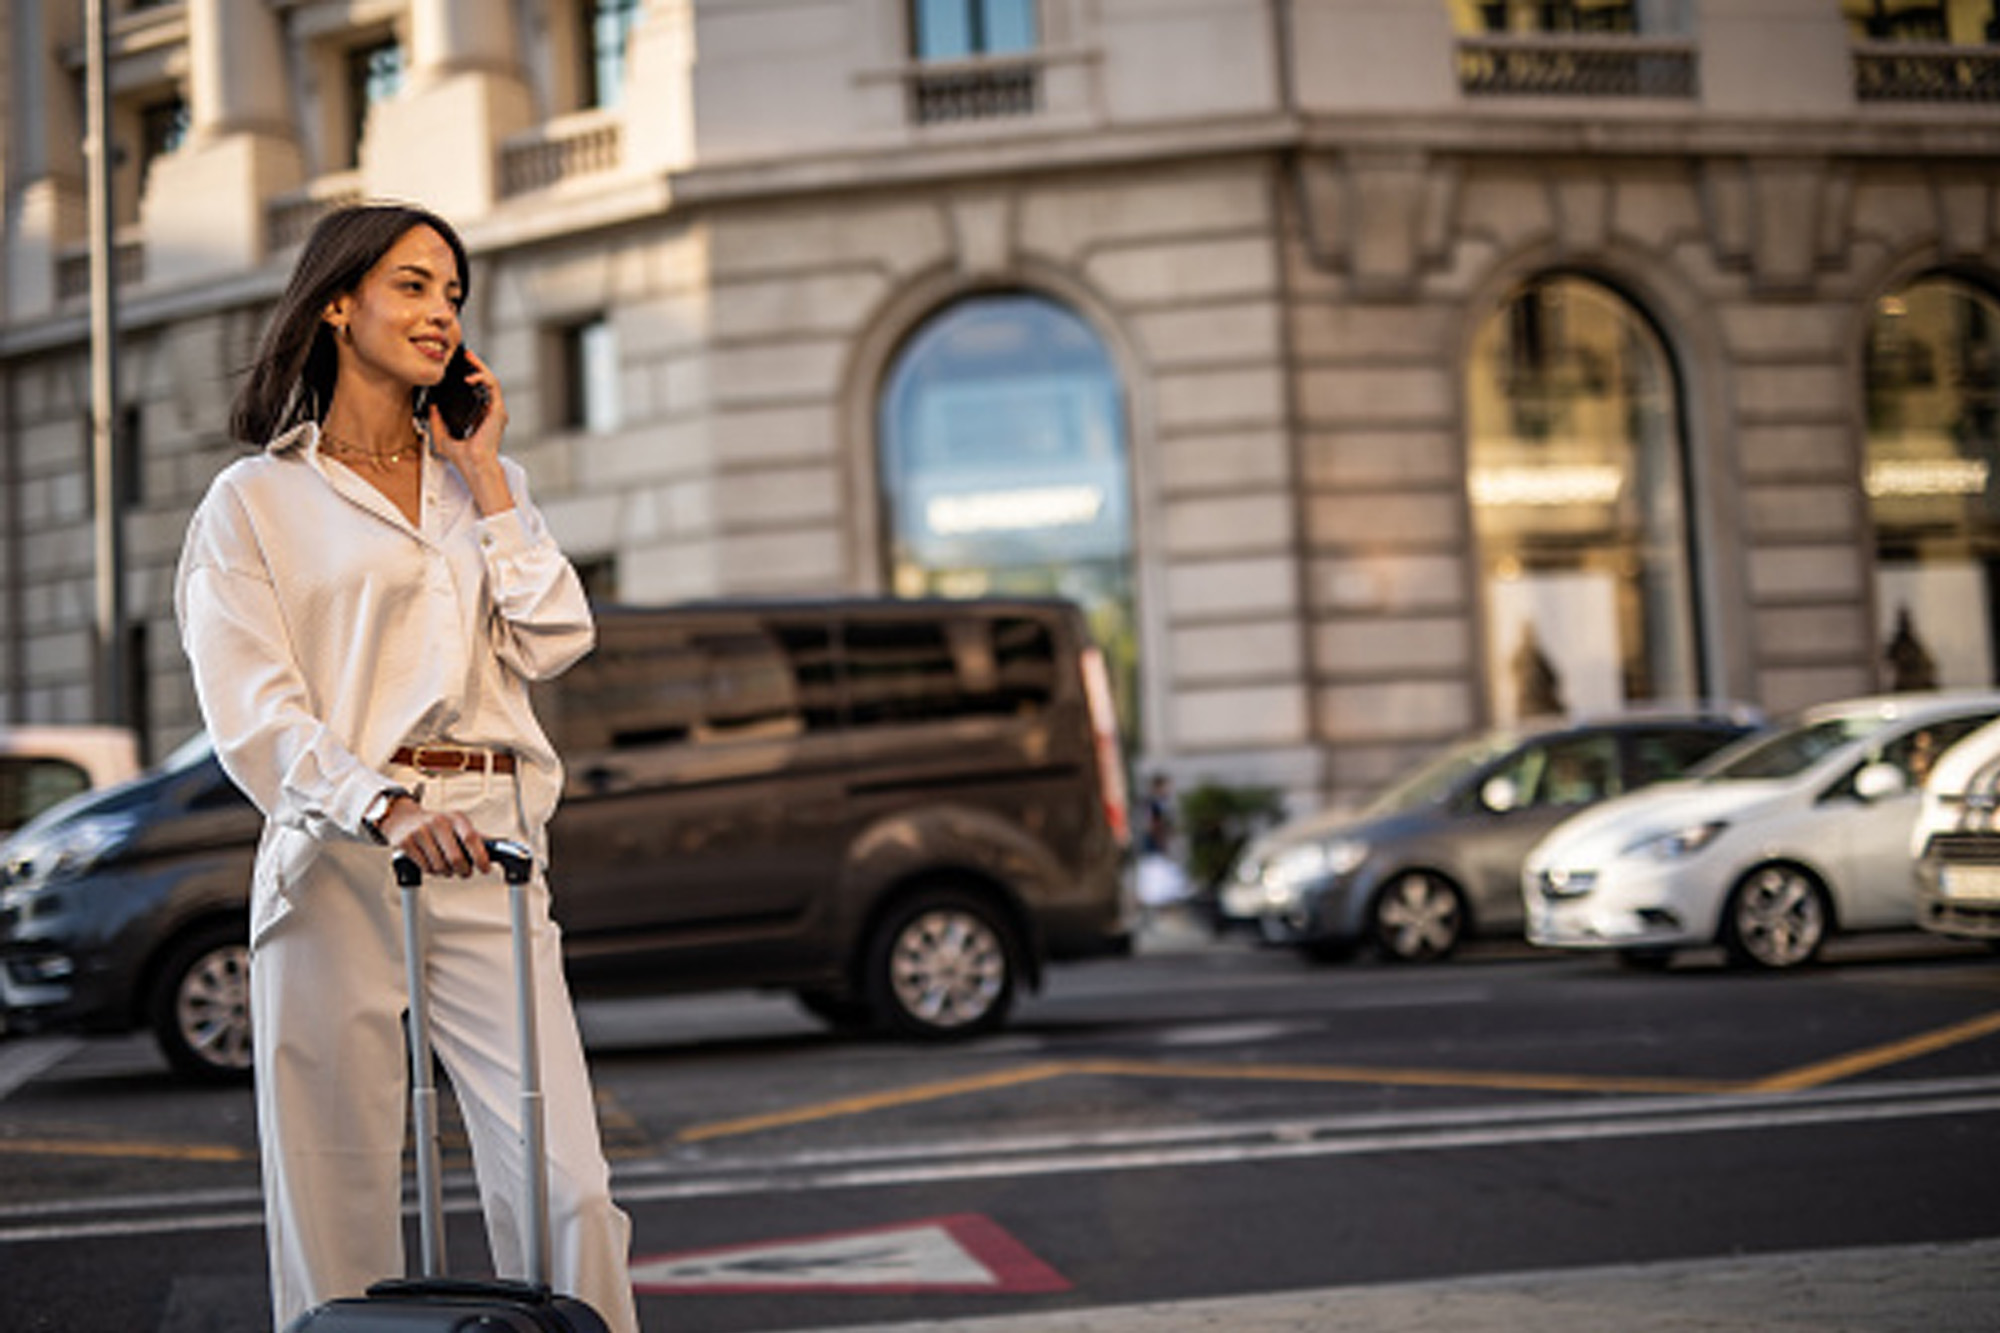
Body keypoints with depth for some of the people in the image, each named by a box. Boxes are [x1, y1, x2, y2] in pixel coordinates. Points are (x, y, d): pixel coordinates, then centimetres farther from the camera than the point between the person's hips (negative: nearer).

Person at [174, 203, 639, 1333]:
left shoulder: (483, 481, 20)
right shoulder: (255, 501, 7)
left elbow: (551, 644, 6)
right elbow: (255, 718, -6)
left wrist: (486, 476, 6)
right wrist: (390, 808, -22)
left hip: (487, 853, 3)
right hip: (335, 855, -2)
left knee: (568, 1189, -7)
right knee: (338, 1208, 0)